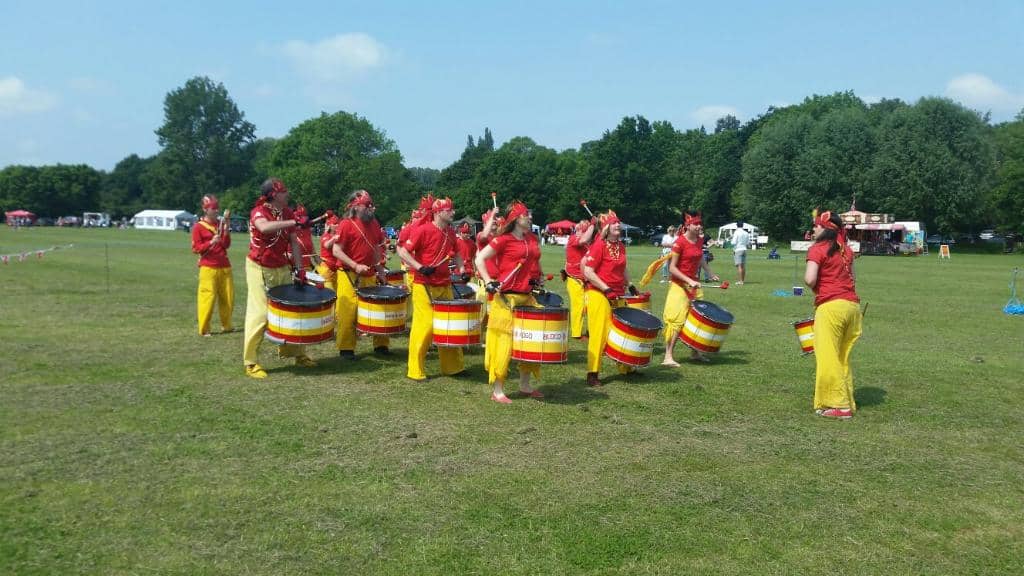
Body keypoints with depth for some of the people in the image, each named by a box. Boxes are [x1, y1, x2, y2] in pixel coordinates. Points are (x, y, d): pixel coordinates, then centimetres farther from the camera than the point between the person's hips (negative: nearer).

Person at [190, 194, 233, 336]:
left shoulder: (220, 224, 11)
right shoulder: (198, 227, -2)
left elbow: (226, 245, 6)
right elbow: (196, 248, -5)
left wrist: (226, 231, -8)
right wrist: (211, 242, -19)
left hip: (225, 267, 5)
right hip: (208, 268, -5)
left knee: (228, 297, 7)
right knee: (208, 298, -7)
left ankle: (226, 326, 20)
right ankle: (204, 329, 1)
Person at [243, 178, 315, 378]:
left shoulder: (287, 213, 3)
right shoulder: (258, 212, -15)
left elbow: (294, 242, 5)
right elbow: (264, 227, -40)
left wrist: (299, 268, -3)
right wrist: (295, 222, -41)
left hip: (281, 269, 6)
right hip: (259, 269, -6)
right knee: (260, 313, -8)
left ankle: (295, 352, 25)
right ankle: (251, 362, 0)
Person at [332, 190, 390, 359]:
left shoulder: (373, 223, 10)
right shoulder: (346, 224, -9)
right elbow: (336, 251, -14)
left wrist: (379, 267, 13)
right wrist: (355, 266, -22)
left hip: (369, 275, 6)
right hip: (349, 275, -6)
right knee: (348, 312, -4)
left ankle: (381, 345, 19)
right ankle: (346, 348, 7)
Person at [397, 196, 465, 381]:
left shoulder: (450, 232, 9)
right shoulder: (423, 230, -11)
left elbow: (455, 254, 25)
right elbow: (403, 251, -14)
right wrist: (420, 267, -23)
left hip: (444, 286, 7)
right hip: (424, 286, -7)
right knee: (425, 326, -6)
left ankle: (452, 366, 23)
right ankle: (416, 371, 5)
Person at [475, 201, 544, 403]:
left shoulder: (532, 239, 13)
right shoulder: (504, 239, -8)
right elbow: (480, 258, -8)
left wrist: (538, 280, 15)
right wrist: (488, 282, -16)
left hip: (527, 297, 8)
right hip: (507, 298, -8)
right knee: (504, 342, -5)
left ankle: (525, 385, 27)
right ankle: (497, 391, 4)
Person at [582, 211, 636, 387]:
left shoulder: (621, 246, 10)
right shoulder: (598, 245, -13)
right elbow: (588, 271, -18)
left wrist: (630, 285, 15)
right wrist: (606, 289, -20)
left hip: (618, 296, 7)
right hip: (598, 295, -7)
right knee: (599, 333, -7)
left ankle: (625, 368, 27)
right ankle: (592, 374, 0)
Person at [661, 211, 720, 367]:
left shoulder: (699, 240, 6)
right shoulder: (680, 242, -16)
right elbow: (672, 268, -17)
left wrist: (711, 274, 13)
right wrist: (689, 281, -22)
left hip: (694, 286, 7)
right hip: (680, 286, -7)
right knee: (677, 321, -9)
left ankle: (695, 352, 26)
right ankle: (668, 357, -5)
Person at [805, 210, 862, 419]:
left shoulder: (817, 249, -6)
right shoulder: (846, 250, 15)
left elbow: (810, 279, -16)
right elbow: (851, 278, 17)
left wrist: (813, 287, 4)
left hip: (830, 306, -7)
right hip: (853, 305, 7)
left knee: (828, 358, 0)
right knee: (843, 358, 15)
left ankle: (838, 406, 0)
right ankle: (847, 402, 19)